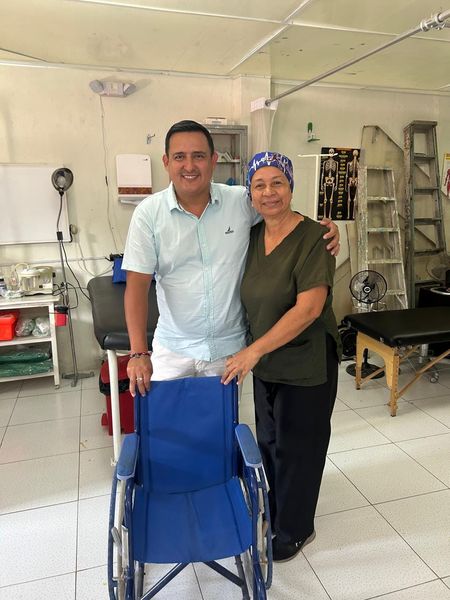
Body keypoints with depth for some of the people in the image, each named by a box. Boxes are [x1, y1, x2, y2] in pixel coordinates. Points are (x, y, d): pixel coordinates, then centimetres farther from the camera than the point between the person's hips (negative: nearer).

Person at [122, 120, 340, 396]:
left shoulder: (242, 201, -7)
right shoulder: (149, 213, -8)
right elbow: (138, 285, -10)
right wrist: (139, 353, -16)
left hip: (230, 345, 1)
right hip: (173, 349, 0)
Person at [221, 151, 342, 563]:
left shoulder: (313, 238, -19)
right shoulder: (253, 235, 2)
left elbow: (308, 308, -25)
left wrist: (255, 350, -26)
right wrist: (252, 353, 4)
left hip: (306, 365, -6)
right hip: (265, 363, 7)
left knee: (296, 447, 10)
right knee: (268, 440, 20)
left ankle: (295, 530, 34)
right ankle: (273, 514, 45)